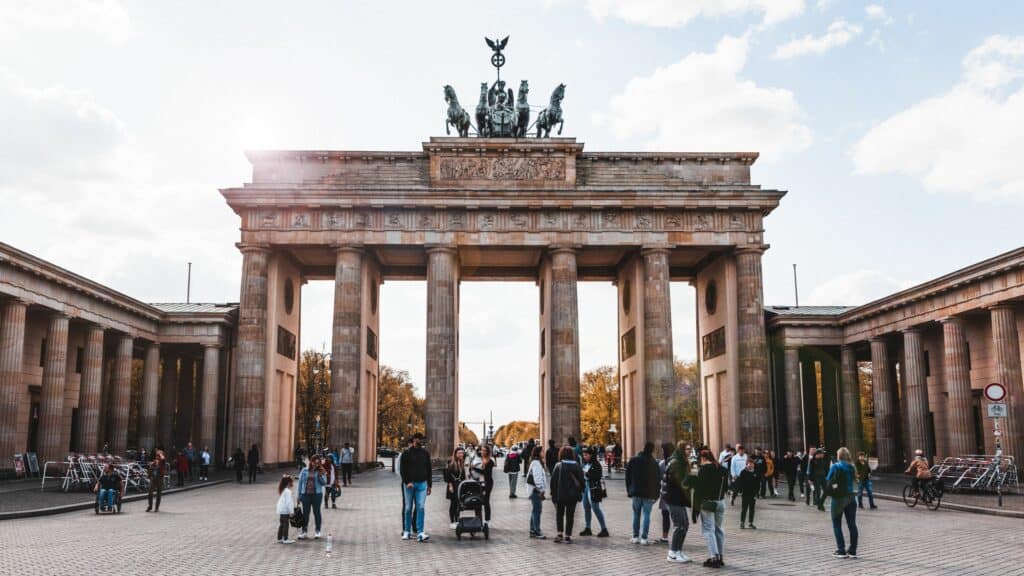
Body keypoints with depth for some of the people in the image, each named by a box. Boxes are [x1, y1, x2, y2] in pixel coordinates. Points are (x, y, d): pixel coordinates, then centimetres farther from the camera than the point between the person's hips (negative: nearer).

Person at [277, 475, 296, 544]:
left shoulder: (282, 490, 13)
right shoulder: (288, 491, -17)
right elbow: (288, 502, -20)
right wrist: (291, 512, -19)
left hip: (280, 510, 9)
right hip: (285, 510, -9)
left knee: (281, 524, 14)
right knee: (286, 524, -4)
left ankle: (279, 538, 18)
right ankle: (285, 539, -2)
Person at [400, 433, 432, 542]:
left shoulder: (425, 453, 10)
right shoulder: (407, 453, 1)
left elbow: (428, 470, 14)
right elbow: (402, 469, -2)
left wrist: (429, 485, 11)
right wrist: (407, 482, -13)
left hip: (422, 484, 1)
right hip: (409, 484, -1)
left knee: (421, 507, -8)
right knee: (408, 508, 6)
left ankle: (420, 533, -9)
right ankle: (407, 531, 17)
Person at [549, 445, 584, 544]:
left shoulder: (558, 466, -9)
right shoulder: (577, 466, -4)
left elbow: (553, 481, -7)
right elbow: (581, 480, 1)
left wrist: (553, 494, 2)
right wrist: (580, 492, 13)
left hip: (560, 495, -1)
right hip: (573, 495, 1)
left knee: (559, 514, 14)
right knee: (570, 515, 8)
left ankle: (560, 533, 3)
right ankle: (568, 536, 8)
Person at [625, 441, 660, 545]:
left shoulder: (633, 460, 0)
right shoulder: (654, 463, -7)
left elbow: (628, 476, 4)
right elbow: (657, 479, -4)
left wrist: (628, 490, 12)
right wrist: (656, 494, 3)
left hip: (636, 492, 2)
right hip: (649, 493, -2)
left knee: (636, 515, 11)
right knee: (646, 515, 1)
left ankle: (636, 537, 12)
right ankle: (644, 538, -5)